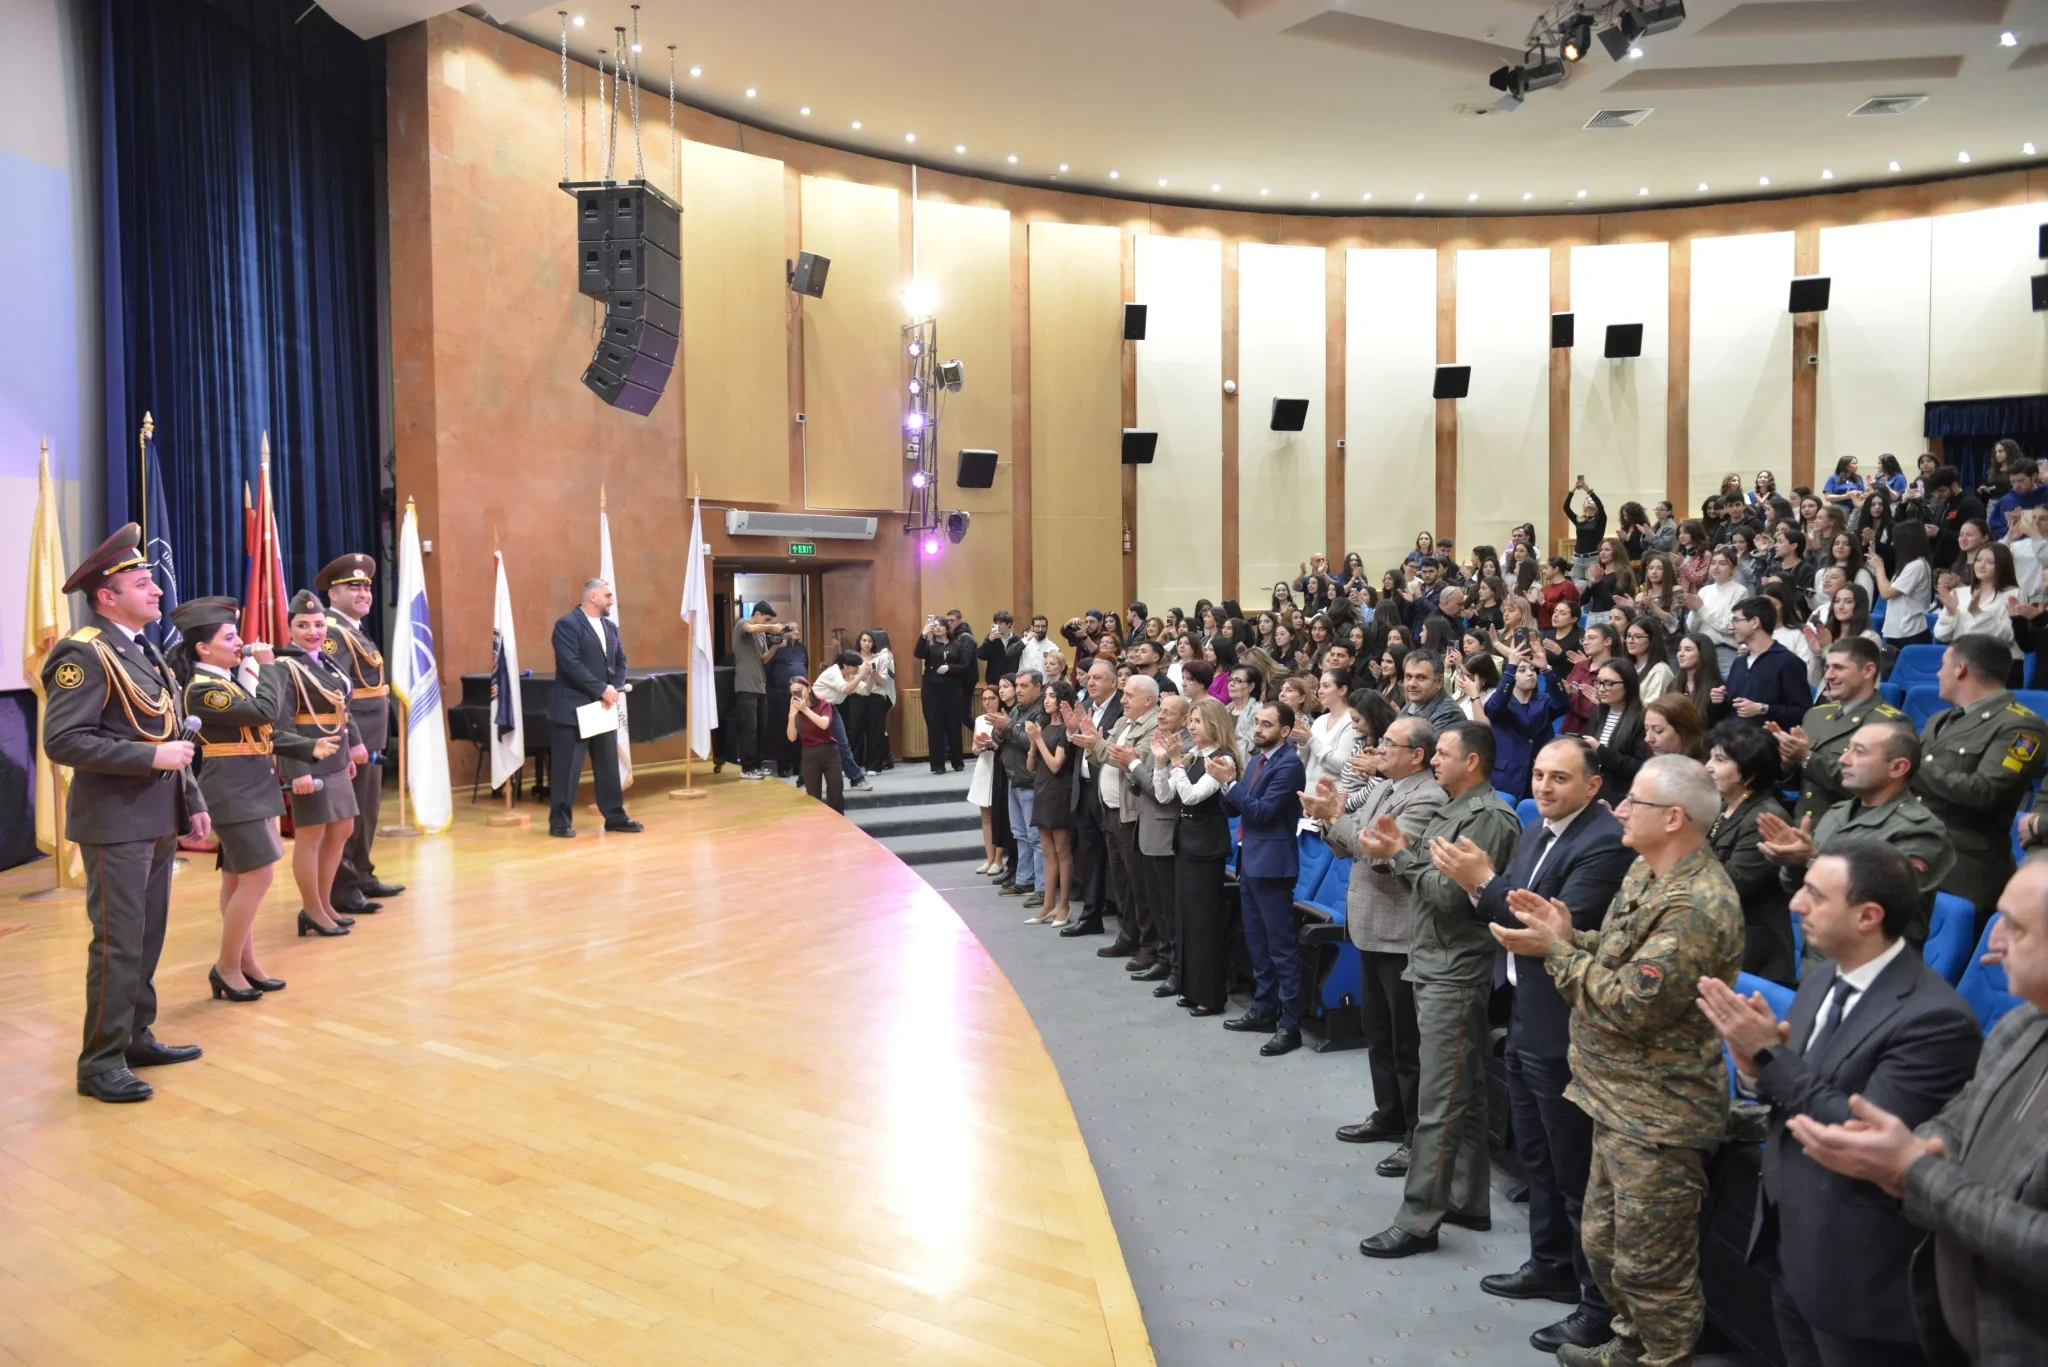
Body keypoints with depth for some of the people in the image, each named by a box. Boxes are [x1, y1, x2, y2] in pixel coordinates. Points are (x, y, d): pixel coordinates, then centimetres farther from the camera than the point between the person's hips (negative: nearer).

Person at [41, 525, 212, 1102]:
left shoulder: (144, 650, 13)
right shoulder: (85, 654, -13)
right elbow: (62, 741, -21)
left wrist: (193, 803, 13)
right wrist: (150, 757, -23)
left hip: (158, 818, 9)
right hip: (116, 822, -9)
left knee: (148, 937, 15)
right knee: (118, 943, -4)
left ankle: (137, 1037, 27)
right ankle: (101, 1062, 6)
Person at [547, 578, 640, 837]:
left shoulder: (610, 626, 14)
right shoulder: (568, 624, -10)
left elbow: (620, 661, 13)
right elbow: (571, 665, -20)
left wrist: (614, 688, -6)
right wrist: (602, 689, -20)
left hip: (604, 706, 8)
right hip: (574, 707, -7)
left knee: (609, 764, 11)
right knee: (567, 766, -2)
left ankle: (615, 816, 18)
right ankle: (560, 821, 7)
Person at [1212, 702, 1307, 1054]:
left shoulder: (1288, 764, -14)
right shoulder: (1255, 760, 13)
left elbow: (1263, 812, -20)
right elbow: (1232, 810, 10)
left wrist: (1229, 781, -19)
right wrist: (1224, 781, -7)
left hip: (1271, 863, -9)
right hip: (1249, 860, 9)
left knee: (1281, 946, -5)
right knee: (1257, 942, 16)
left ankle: (1290, 1025, -1)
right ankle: (1263, 1010, 27)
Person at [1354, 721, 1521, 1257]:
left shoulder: (1488, 817, -17)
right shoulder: (1454, 809, 13)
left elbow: (1451, 894, -22)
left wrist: (1400, 855, -13)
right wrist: (1403, 848, -1)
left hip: (1456, 976, -10)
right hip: (1437, 967, 10)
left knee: (1439, 1104, -4)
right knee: (1465, 1092, 17)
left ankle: (1418, 1221, 1)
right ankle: (1468, 1201, 27)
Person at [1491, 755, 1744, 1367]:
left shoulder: (1696, 907, -25)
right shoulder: (1648, 872, 7)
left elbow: (1631, 1004, -26)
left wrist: (1556, 950, -17)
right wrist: (1566, 934, -1)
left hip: (1657, 1117, -10)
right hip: (1621, 1100, 10)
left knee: (1651, 1267, 6)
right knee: (1603, 1243, 23)